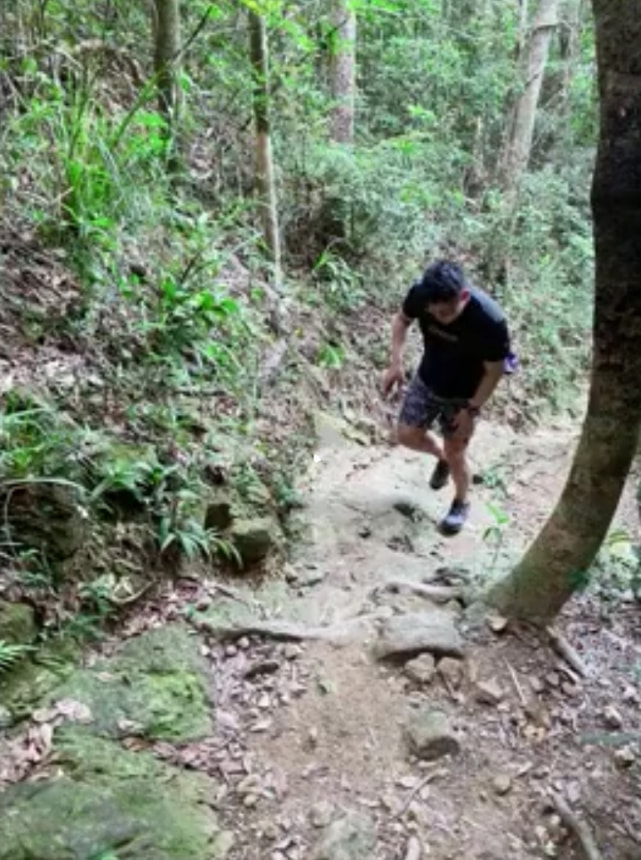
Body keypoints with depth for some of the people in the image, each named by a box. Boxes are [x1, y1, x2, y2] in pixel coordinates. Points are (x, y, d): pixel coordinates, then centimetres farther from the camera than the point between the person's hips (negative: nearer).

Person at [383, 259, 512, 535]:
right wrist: (396, 362, -13)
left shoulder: (490, 320, -37)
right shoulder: (421, 293, -27)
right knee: (407, 435, 10)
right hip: (427, 380, 4)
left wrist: (472, 409, -17)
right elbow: (402, 319, -4)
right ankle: (441, 456, 43)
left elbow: (494, 371, -20)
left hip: (463, 394, -4)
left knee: (455, 453, 8)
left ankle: (461, 503, 38)